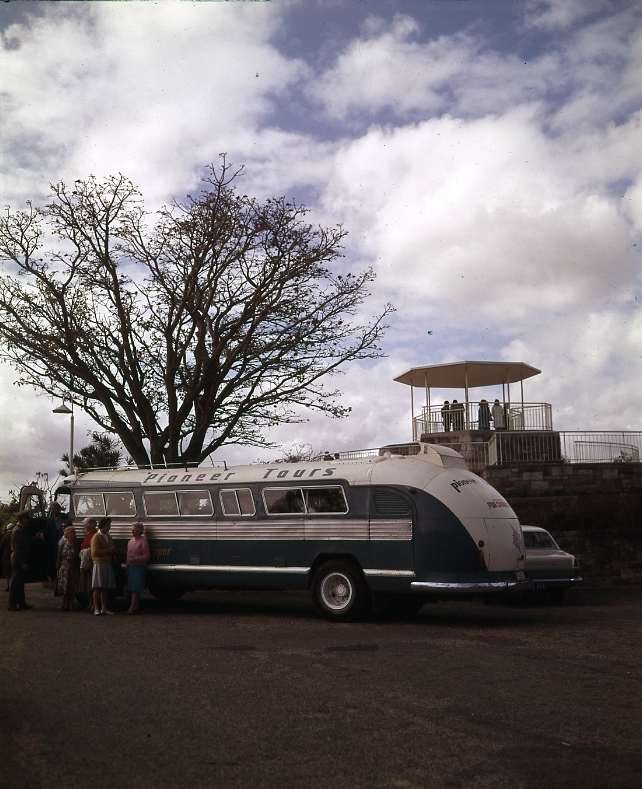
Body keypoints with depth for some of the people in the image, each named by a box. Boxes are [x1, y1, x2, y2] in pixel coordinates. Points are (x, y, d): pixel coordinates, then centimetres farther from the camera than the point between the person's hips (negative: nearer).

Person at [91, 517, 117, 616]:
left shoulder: (108, 537, 18)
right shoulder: (96, 537, -6)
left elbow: (113, 549, 27)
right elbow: (95, 552, -15)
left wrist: (113, 550, 2)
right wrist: (108, 550, -13)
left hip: (108, 564, 7)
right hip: (99, 564, -7)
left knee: (105, 588, 7)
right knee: (98, 587, -6)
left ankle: (104, 608, 11)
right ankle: (96, 608, -4)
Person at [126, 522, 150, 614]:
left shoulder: (143, 541, -8)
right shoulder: (130, 541, 15)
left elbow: (146, 556, -11)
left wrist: (135, 559, -21)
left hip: (139, 567, -8)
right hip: (130, 567, 8)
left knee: (135, 589, -9)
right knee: (133, 588, 11)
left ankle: (132, 607, -11)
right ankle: (136, 606, 19)